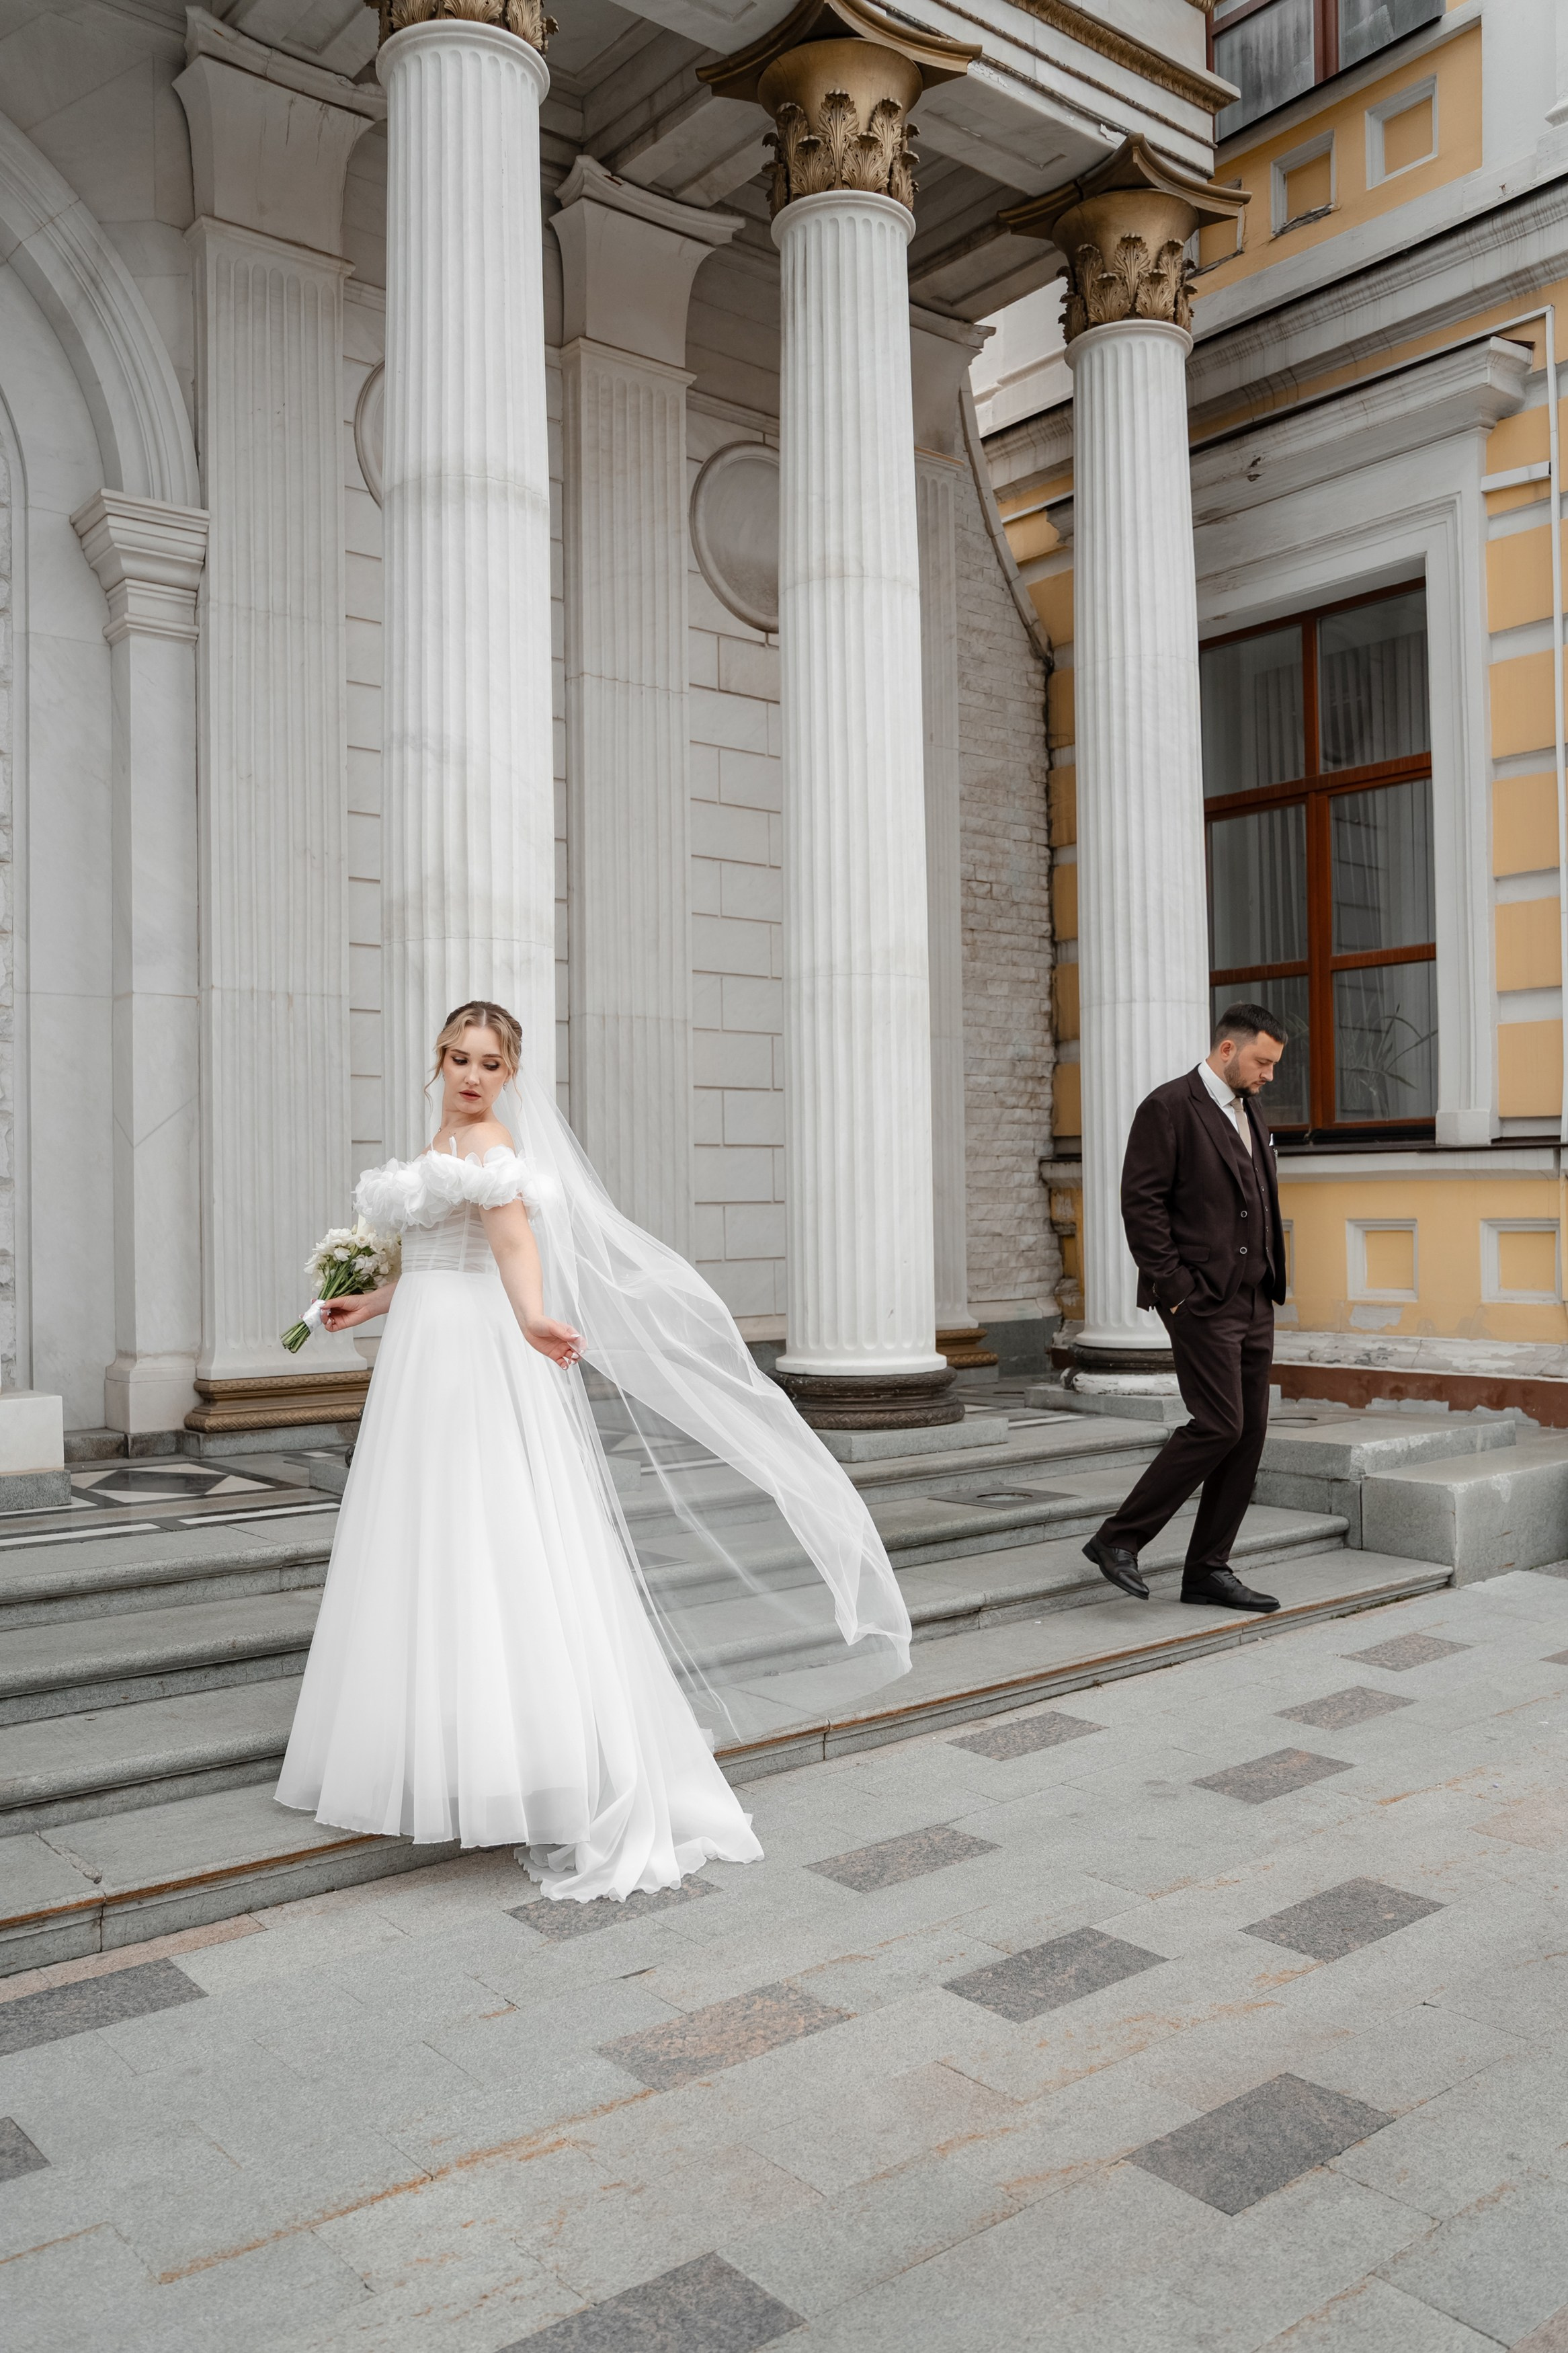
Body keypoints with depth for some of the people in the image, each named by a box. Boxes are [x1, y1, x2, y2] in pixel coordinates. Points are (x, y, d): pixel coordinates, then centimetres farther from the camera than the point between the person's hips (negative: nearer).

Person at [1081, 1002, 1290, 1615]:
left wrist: (1270, 1283, 15)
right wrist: (1172, 1287, -17)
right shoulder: (1168, 1108, -9)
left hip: (1253, 1301, 9)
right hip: (1201, 1300, -9)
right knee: (1218, 1425, -13)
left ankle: (1207, 1570, 14)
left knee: (1249, 1432, 6)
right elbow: (1141, 1202, -14)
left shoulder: (1248, 1112, 18)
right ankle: (1118, 1539, -1)